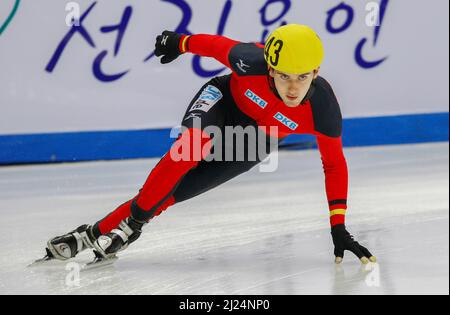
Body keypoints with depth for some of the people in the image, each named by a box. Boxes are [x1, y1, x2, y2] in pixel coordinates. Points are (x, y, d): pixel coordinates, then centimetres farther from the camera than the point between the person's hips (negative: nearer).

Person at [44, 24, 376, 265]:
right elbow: (216, 44, -14)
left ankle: (101, 233, -1)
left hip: (254, 143, 1)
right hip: (222, 101, -1)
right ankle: (133, 220, -19)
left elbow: (335, 164, -19)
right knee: (192, 145, -34)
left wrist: (338, 227, -19)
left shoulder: (323, 107, -32)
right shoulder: (252, 62, -36)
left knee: (174, 191, -10)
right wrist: (180, 43, 4)